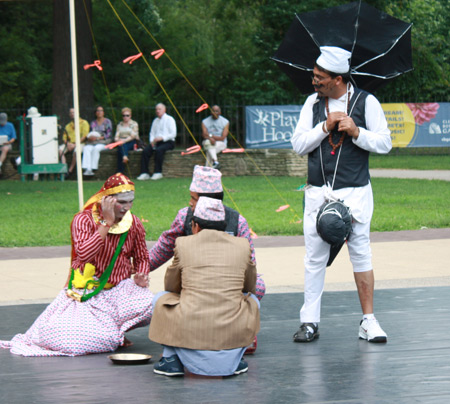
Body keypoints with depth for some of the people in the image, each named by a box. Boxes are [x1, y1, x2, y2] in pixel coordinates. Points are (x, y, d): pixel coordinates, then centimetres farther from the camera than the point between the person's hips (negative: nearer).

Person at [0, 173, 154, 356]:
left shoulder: (134, 224, 1)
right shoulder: (83, 220, -12)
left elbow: (141, 258, 15)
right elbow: (84, 254, -30)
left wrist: (142, 276, -8)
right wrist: (106, 223, -30)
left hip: (119, 290, 3)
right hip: (86, 292, -3)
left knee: (148, 304, -30)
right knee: (58, 338, -21)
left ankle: (115, 333, 0)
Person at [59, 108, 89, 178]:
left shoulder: (84, 123, 7)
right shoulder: (68, 126, 24)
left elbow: (84, 136, -4)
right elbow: (64, 137, 16)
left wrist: (75, 145, -14)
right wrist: (67, 143, -8)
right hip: (69, 144, 4)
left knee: (76, 150, -39)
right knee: (60, 149, -27)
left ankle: (70, 171, -31)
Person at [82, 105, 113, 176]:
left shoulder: (107, 122, 7)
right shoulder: (93, 123, 21)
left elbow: (109, 134, -2)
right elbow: (90, 133, 18)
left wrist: (98, 138, -14)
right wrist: (89, 137, -8)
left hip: (104, 142, -4)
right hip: (93, 142, 4)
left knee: (96, 148, -37)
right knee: (86, 148, -30)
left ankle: (93, 168, -39)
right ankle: (87, 169, -43)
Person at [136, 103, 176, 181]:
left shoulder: (169, 119, 0)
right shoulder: (155, 120, 20)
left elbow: (173, 134, -8)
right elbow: (152, 133, 20)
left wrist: (162, 138, -18)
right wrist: (152, 141, -3)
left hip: (168, 142, -5)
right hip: (156, 142, 5)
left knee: (159, 150, -37)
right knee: (146, 150, -23)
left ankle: (158, 173, -32)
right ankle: (144, 173, -26)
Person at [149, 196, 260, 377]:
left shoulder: (183, 244, 3)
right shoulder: (242, 245, 8)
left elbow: (170, 286, 18)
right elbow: (249, 286, 23)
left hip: (189, 333, -1)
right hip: (233, 333, 1)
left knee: (162, 297, 28)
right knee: (252, 299, 33)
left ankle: (171, 358, 16)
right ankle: (234, 359, 18)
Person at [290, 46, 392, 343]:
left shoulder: (366, 102, -1)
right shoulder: (313, 103, 9)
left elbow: (385, 143, -2)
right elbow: (298, 144, 3)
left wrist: (356, 132, -17)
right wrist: (325, 127, -10)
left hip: (355, 192, -3)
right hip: (318, 192, 3)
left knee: (361, 253, -1)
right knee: (314, 257, 3)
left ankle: (369, 321, 7)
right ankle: (310, 321, 9)